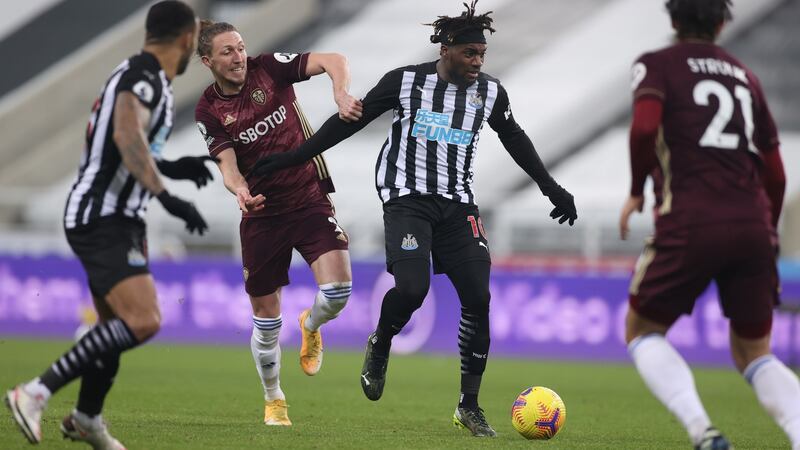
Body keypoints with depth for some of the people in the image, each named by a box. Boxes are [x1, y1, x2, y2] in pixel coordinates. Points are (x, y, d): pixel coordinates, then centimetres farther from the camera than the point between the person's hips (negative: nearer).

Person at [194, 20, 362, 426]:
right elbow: (228, 164, -11)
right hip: (261, 213, 1)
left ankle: (310, 327, 16)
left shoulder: (268, 68, -6)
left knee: (338, 289, -21)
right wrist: (239, 190, -33)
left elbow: (333, 61, -12)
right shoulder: (208, 111, -3)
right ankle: (273, 400, 28)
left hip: (310, 199, -1)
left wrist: (341, 94, -32)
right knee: (265, 319, 5)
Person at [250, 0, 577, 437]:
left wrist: (552, 189, 25)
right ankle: (379, 346, 10)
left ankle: (469, 405, 5)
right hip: (407, 199, -4)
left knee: (478, 298, -7)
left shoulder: (490, 92, 6)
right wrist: (293, 157, -1)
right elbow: (349, 121, 1)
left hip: (457, 204, 4)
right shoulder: (405, 81, -5)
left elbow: (515, 140, 23)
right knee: (411, 287, -25)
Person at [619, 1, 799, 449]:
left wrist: (636, 191, 2)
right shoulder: (744, 75, 21)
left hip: (690, 224, -4)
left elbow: (645, 126, -14)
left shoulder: (657, 64, 7)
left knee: (642, 331, 15)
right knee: (753, 353, 17)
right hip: (753, 224, 4)